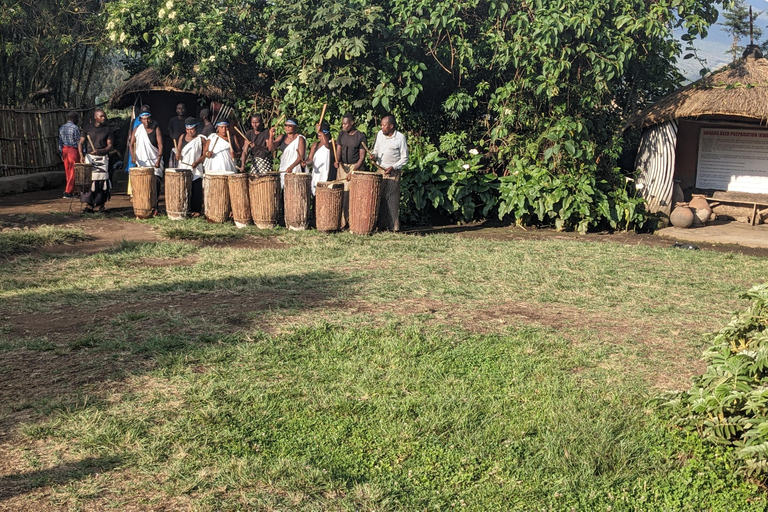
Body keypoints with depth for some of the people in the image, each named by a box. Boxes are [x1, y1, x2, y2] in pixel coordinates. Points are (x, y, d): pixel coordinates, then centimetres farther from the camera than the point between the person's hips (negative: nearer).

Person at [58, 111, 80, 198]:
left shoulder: (62, 128, 10)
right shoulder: (75, 128, -12)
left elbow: (60, 142, 12)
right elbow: (78, 141, -12)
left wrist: (61, 153, 17)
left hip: (64, 150, 7)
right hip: (73, 150, -7)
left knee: (67, 171, 13)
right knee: (73, 172, -3)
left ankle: (70, 189, 19)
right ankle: (68, 192, -5)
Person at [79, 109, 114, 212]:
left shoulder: (107, 129, 4)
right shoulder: (88, 128, 5)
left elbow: (110, 146, -1)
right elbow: (81, 143, 6)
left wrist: (100, 151, -19)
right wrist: (81, 155, -10)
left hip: (103, 158, 0)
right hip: (90, 157, 0)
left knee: (102, 180, -2)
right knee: (89, 180, -6)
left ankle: (100, 204, 9)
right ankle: (89, 204, 1)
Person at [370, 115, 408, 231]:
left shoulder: (400, 138, -8)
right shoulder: (379, 134, 7)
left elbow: (404, 158, -5)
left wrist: (393, 167, -16)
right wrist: (374, 155, -4)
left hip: (393, 173, -5)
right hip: (379, 170, 5)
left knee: (392, 199, -5)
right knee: (379, 198, 4)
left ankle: (394, 226, 0)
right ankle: (380, 224, 11)